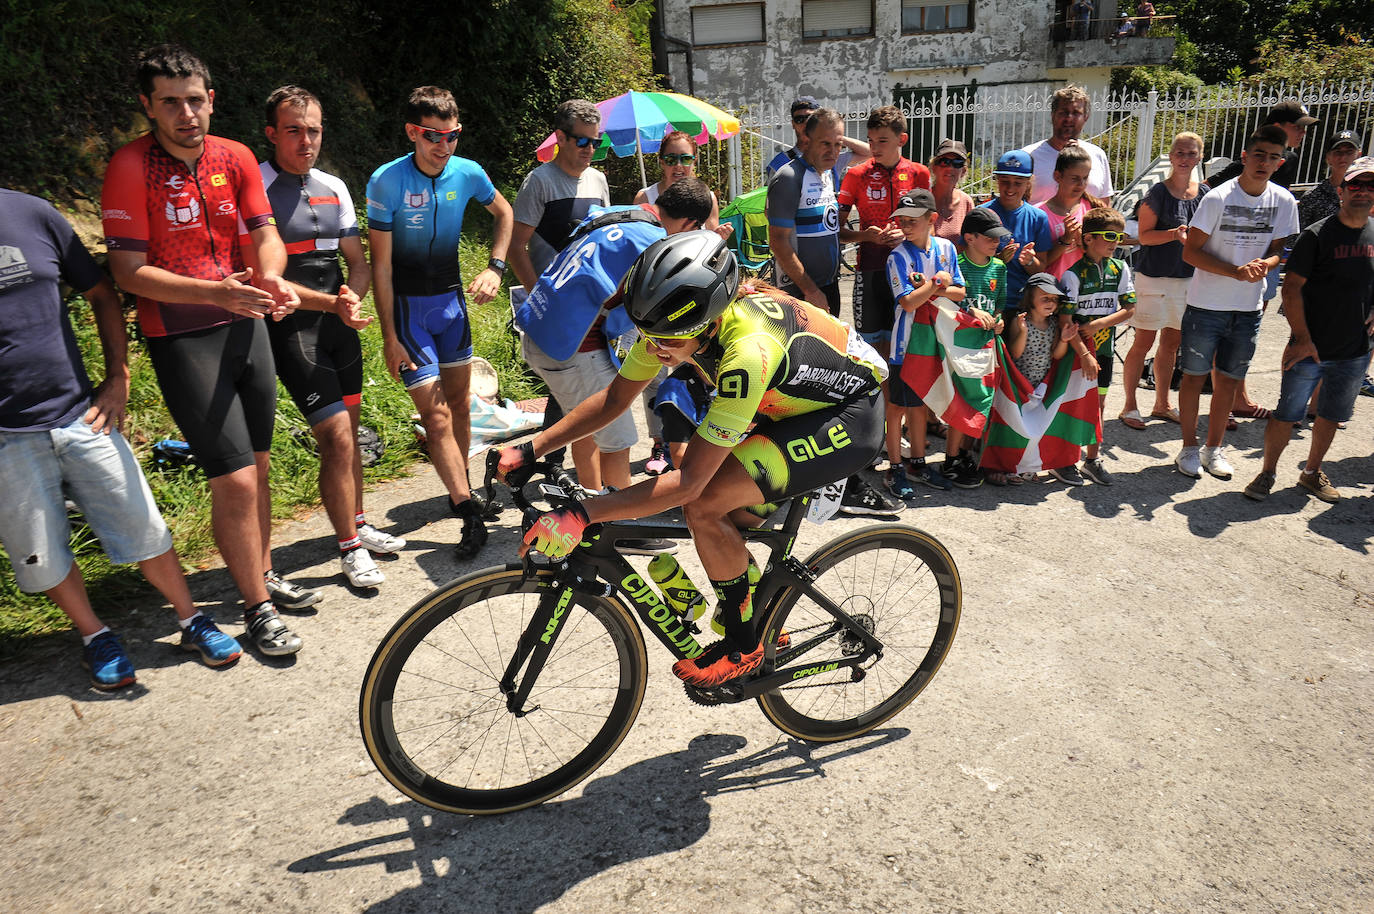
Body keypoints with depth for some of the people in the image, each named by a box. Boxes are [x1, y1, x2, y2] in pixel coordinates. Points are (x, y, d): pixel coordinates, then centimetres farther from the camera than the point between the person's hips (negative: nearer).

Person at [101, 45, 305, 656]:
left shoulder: (236, 158, 4)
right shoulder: (131, 167, -12)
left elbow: (265, 235, 0)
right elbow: (128, 270, -15)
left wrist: (270, 277, -23)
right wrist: (216, 291, -28)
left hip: (245, 326, 5)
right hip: (181, 340, -5)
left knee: (257, 465, 15)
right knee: (234, 479, -8)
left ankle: (263, 574, 34)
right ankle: (258, 607, 9)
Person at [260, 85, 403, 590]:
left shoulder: (334, 187, 11)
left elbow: (358, 260, 11)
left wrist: (353, 297, -11)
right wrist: (330, 303, -26)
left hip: (341, 324, 7)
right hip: (292, 328, -6)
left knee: (348, 431, 15)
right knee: (336, 437, -10)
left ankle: (358, 524, 32)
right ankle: (349, 548, 4)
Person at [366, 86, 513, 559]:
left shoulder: (467, 173, -6)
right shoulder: (387, 181, -17)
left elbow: (505, 214, 14)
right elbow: (381, 264, -14)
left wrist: (495, 268, -1)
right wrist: (389, 336, -16)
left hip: (452, 298, 5)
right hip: (407, 306, -4)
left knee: (459, 401, 13)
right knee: (436, 414, -10)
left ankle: (461, 488, 29)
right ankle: (469, 512, -6)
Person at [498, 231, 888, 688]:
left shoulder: (749, 350, -38)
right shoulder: (673, 322, -15)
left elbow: (689, 481, -35)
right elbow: (613, 399, -1)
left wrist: (580, 514, -37)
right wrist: (529, 450, -8)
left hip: (849, 418, -8)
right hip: (792, 403, 8)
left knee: (705, 504, -21)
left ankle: (744, 647, 0)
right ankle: (764, 623, 26)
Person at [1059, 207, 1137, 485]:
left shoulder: (1120, 269, 2)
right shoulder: (1073, 274, -13)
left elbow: (1129, 308, 2)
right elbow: (1065, 321, -16)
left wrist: (1099, 324, -14)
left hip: (1104, 346, 5)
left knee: (1099, 401, 11)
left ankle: (1092, 458, 22)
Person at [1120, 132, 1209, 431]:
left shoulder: (1205, 193, 7)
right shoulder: (1159, 193, -8)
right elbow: (1144, 236, -10)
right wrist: (1175, 234, -24)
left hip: (1188, 277, 6)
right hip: (1155, 275, -5)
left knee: (1171, 344, 13)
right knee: (1143, 342, -2)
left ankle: (1162, 404, 24)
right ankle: (1129, 406, 7)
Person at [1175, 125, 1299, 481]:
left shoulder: (1283, 201, 1)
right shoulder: (1218, 198, -12)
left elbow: (1279, 248, 11)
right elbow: (1190, 251, -12)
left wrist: (1265, 264, -13)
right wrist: (1236, 271, -23)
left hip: (1249, 308, 4)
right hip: (1207, 305, -4)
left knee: (1228, 380, 11)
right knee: (1194, 375, 3)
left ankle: (1214, 447, 26)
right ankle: (1189, 448, 18)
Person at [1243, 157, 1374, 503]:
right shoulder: (1317, 234, -10)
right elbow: (1291, 287, -12)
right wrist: (1303, 339, -15)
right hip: (1311, 349, -5)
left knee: (1332, 416, 16)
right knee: (1287, 415, 0)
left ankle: (1311, 473, 33)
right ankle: (1267, 473, 17)